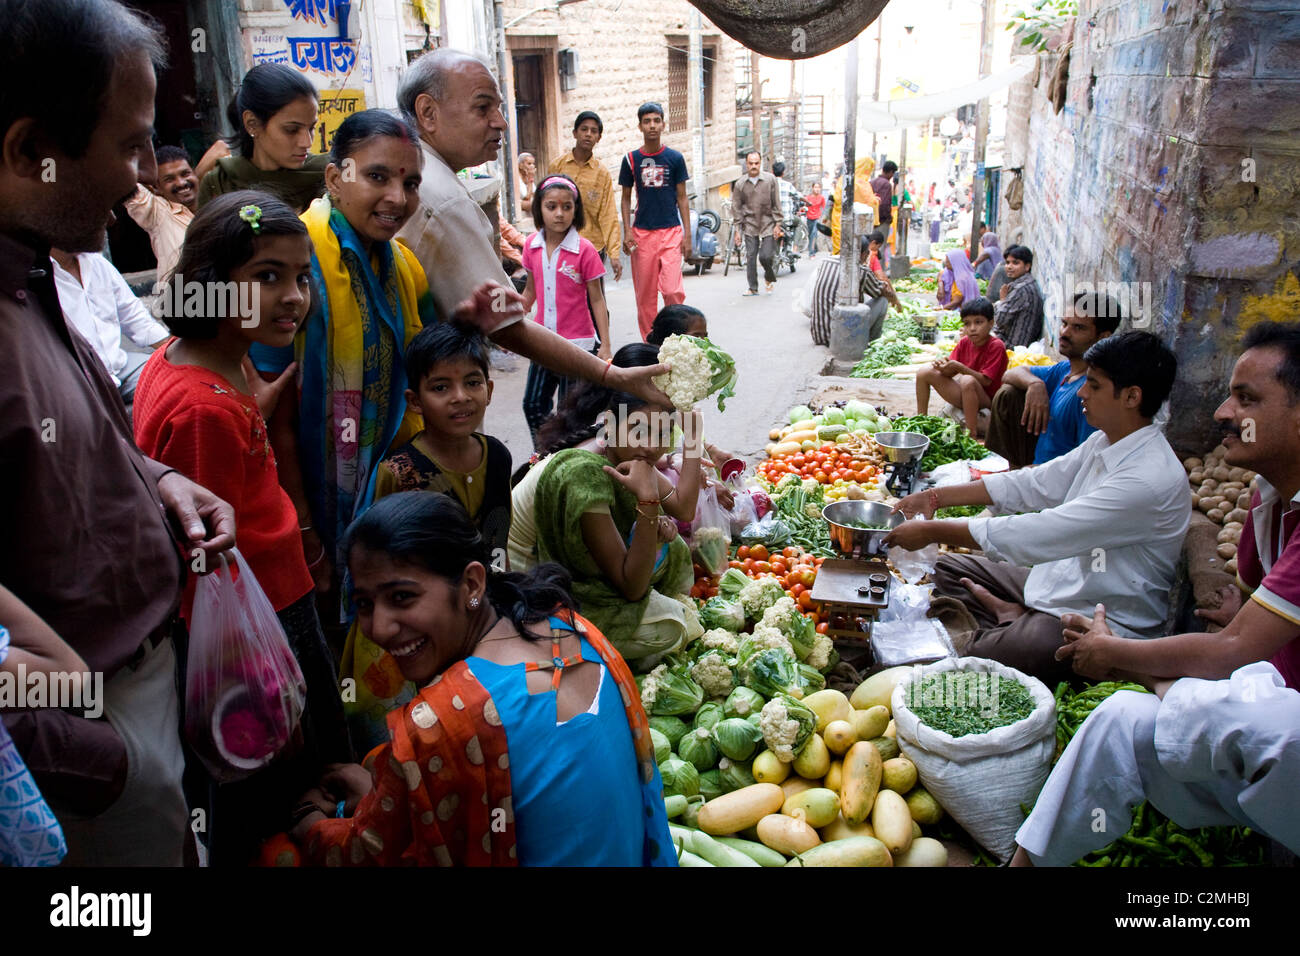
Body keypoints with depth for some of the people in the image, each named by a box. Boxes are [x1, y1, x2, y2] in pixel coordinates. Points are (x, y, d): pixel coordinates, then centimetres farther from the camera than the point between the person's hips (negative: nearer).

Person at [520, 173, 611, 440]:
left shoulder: (584, 250, -12)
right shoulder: (532, 246, 2)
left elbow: (597, 300, -6)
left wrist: (605, 345, -9)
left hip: (577, 343, -5)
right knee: (533, 405, 9)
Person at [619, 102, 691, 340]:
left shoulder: (675, 158, 5)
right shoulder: (631, 159, 5)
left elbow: (682, 197, 7)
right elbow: (626, 198, 10)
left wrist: (687, 234, 1)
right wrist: (627, 231, -1)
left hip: (671, 231, -1)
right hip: (642, 233, 1)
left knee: (672, 289, -13)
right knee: (645, 295, 3)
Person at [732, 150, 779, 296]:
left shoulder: (770, 179, -1)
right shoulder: (740, 184, 1)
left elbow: (777, 204, 2)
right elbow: (736, 207, 7)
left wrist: (777, 224, -1)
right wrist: (738, 228, 3)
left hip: (768, 223, -1)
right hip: (750, 224, 2)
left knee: (765, 256, -8)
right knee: (750, 257, -2)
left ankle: (769, 278, 22)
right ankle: (753, 288, 9)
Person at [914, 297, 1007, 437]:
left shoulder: (996, 346, -16)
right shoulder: (964, 342, 2)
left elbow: (985, 380, -21)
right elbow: (951, 373, 3)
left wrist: (960, 367, -28)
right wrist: (943, 366, -20)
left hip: (986, 399, -7)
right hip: (963, 397, 7)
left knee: (968, 380, -40)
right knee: (924, 373, -2)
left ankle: (972, 435, -35)